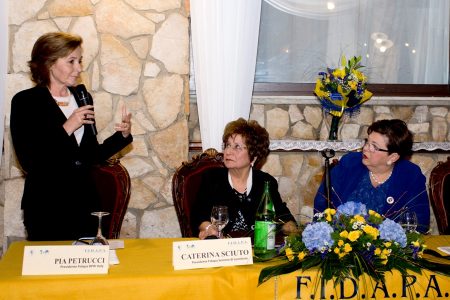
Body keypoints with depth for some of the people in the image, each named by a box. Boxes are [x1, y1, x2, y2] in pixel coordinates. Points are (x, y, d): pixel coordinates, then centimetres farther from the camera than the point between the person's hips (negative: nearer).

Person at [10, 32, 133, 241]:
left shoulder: (82, 98, 10)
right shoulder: (26, 102, -6)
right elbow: (28, 161, -14)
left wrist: (122, 135, 1)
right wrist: (66, 129, -18)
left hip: (85, 204, 5)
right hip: (46, 208, -5)